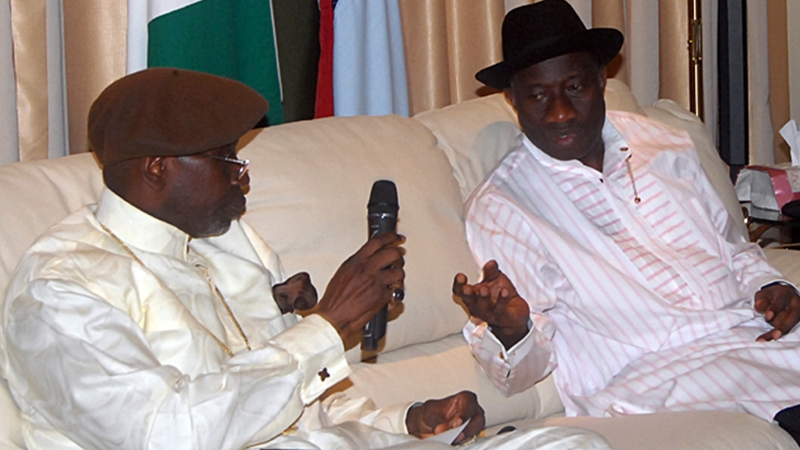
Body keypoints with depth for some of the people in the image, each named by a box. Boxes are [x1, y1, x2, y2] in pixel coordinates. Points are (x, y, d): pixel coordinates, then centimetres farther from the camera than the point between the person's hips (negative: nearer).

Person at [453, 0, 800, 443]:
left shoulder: (663, 144, 17)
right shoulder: (499, 208, 1)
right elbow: (523, 371, -3)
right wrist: (510, 329, -26)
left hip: (758, 334, 6)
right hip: (656, 371, -6)